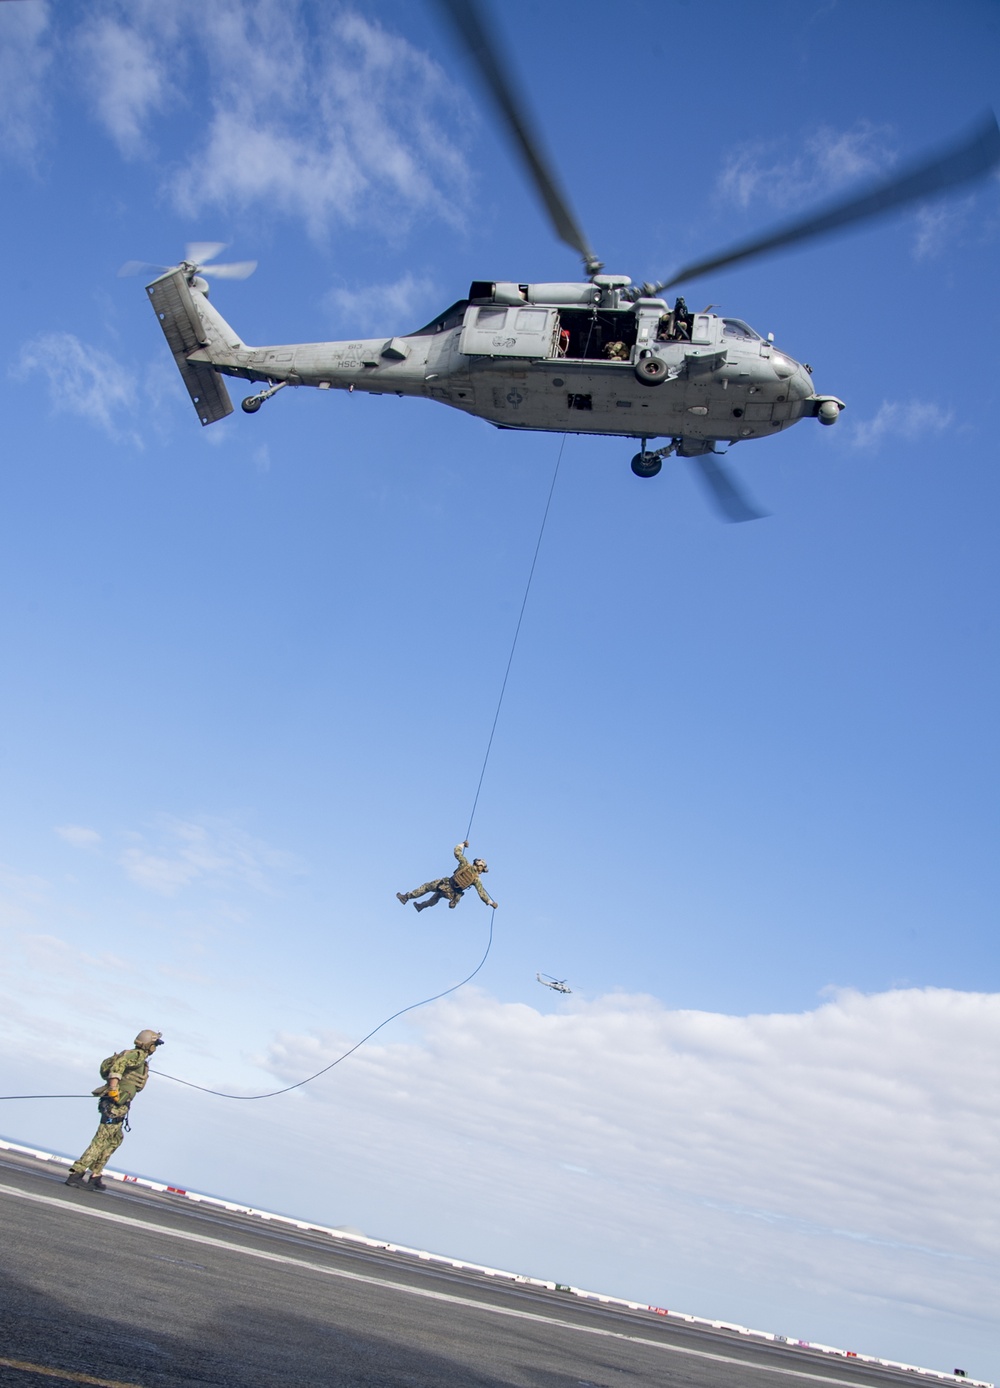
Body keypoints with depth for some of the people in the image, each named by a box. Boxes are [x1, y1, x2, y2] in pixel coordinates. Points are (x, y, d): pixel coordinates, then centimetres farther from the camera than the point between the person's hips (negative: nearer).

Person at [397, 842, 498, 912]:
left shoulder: (466, 864, -10)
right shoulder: (476, 879, -7)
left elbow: (457, 851, -4)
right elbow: (482, 894, -7)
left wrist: (463, 844, 13)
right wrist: (491, 902, 3)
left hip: (446, 884, -3)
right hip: (451, 895, 3)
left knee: (427, 886, 18)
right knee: (438, 895, 35)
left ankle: (406, 897, 21)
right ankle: (422, 906, 48)